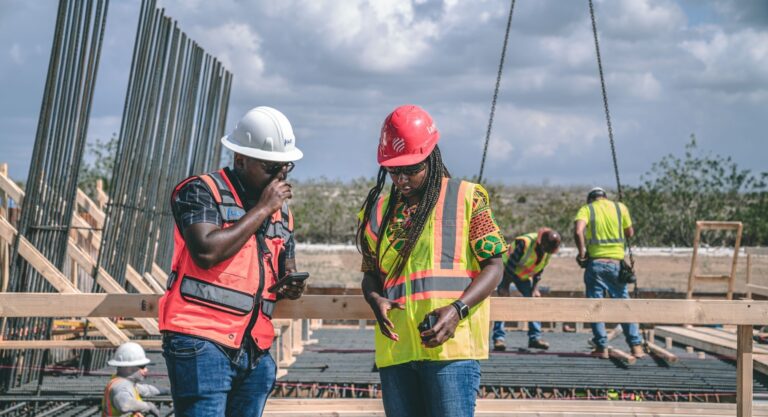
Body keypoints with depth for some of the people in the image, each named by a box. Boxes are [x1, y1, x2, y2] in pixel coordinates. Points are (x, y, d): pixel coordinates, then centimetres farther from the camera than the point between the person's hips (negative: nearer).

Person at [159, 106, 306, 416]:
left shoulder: (281, 210, 19)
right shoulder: (202, 191, -2)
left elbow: (286, 271, 28)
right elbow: (206, 251, -18)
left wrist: (292, 286, 2)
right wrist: (261, 210, -10)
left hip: (254, 352, 7)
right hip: (202, 343, -7)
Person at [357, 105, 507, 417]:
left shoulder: (467, 198, 3)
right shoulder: (378, 209, 16)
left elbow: (494, 266, 1)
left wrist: (457, 310, -16)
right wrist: (375, 299, -3)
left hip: (451, 343, -5)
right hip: (395, 347, 5)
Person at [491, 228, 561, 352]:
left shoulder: (548, 250, -12)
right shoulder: (525, 243, -34)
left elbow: (538, 270, 0)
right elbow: (511, 264, -29)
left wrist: (535, 289, -6)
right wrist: (505, 287, -26)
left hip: (523, 275, 6)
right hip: (506, 270, -6)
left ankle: (535, 337, 1)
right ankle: (498, 338, -17)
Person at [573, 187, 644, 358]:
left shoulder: (586, 209, 1)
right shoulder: (620, 207, 8)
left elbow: (578, 231, -17)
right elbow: (630, 233, 15)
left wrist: (581, 253, -7)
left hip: (595, 262, -2)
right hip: (616, 262, 2)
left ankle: (602, 347, 4)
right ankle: (636, 346, 8)